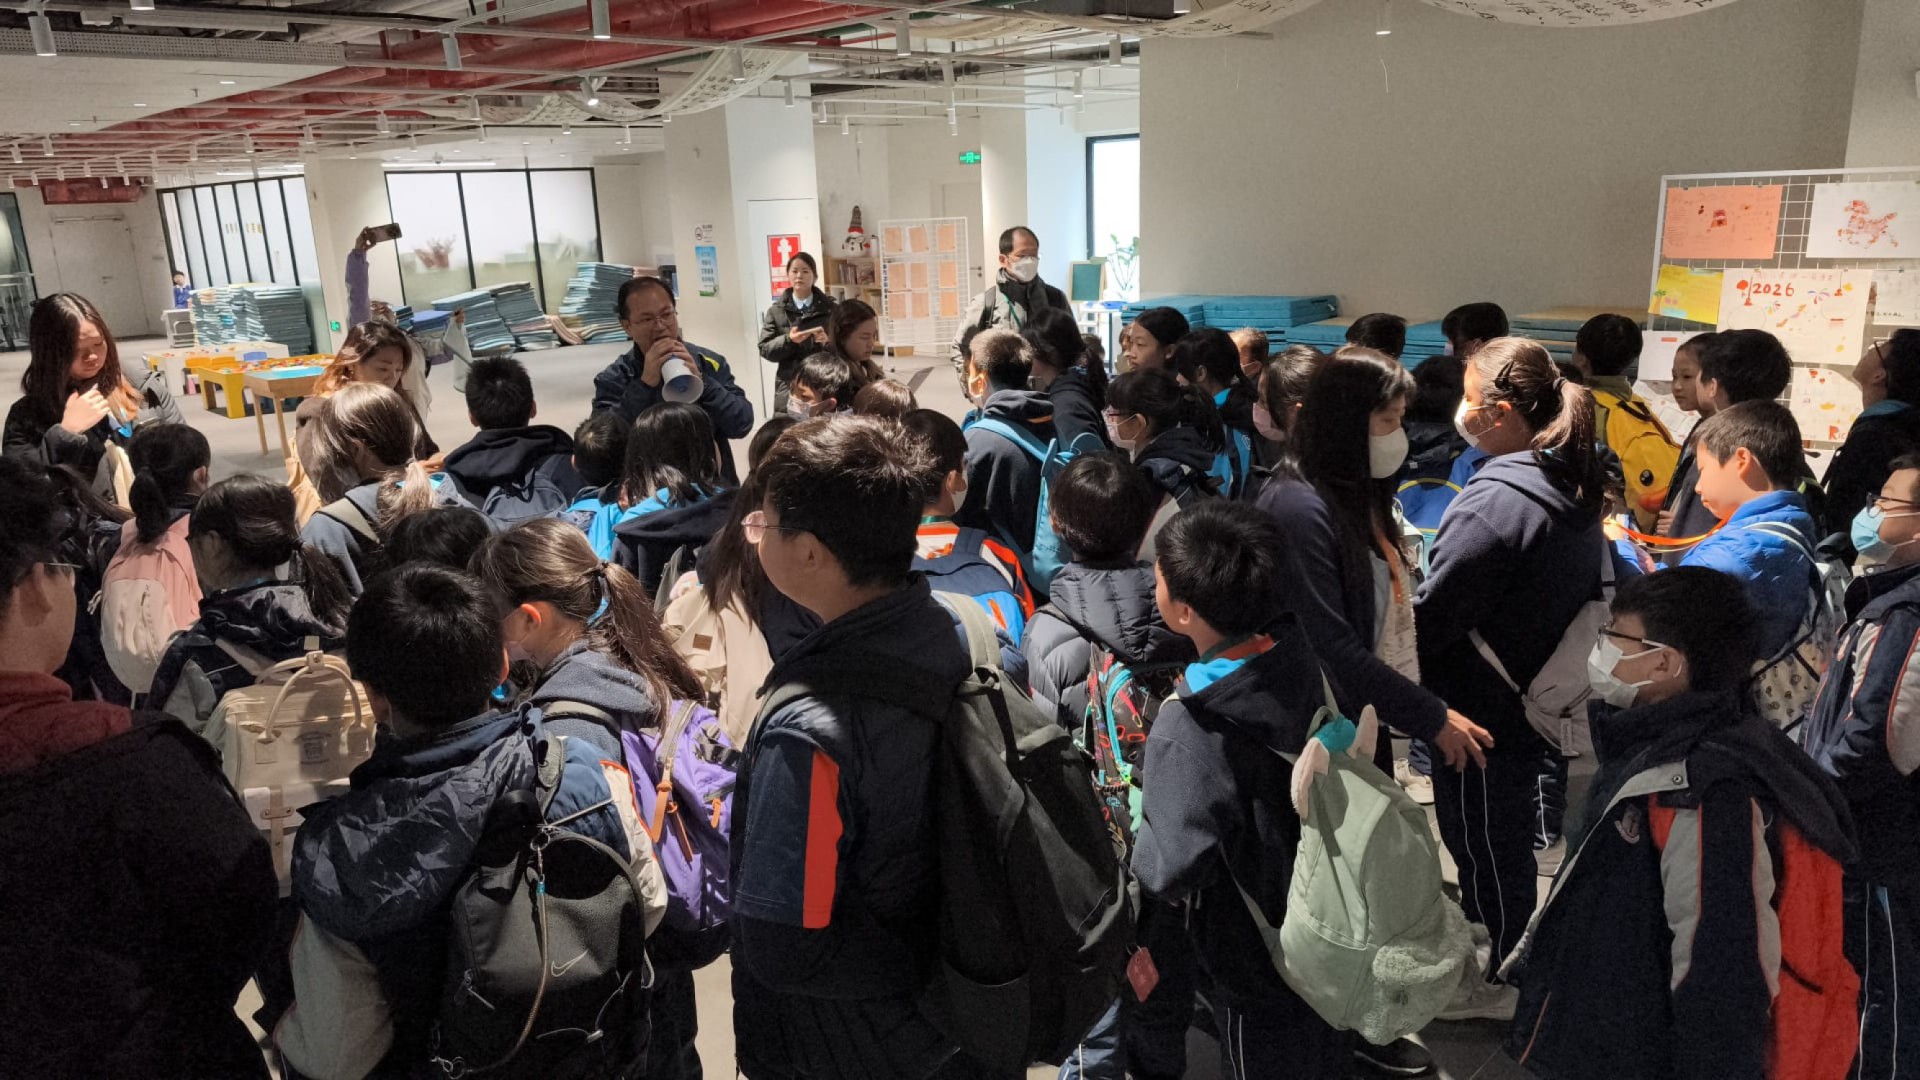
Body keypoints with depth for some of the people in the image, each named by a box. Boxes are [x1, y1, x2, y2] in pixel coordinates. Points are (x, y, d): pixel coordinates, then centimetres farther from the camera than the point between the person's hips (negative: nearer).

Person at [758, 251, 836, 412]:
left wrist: (828, 342, -16)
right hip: (790, 387, 0)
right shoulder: (776, 311, 8)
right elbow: (765, 350, 3)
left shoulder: (830, 308, 8)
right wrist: (788, 340, -15)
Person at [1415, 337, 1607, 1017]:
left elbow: (1431, 615, -25)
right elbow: (1588, 591, 13)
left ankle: (1494, 983, 29)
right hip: (1539, 698, 9)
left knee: (1483, 841, 10)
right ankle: (1501, 949, 44)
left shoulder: (1495, 501, -28)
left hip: (1481, 711, -9)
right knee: (1507, 832, 25)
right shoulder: (1576, 487, 1)